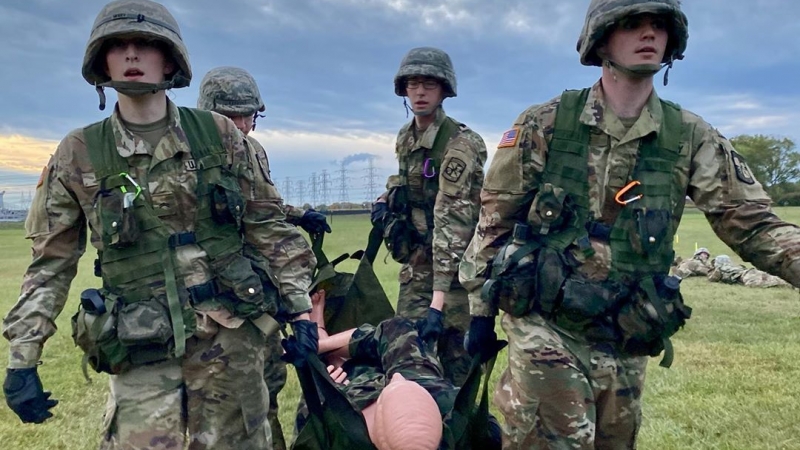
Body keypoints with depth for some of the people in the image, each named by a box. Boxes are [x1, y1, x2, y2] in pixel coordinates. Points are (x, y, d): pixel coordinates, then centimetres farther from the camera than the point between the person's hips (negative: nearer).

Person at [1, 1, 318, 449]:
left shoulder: (219, 134, 1)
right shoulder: (78, 155, 1)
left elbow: (268, 226, 4)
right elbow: (51, 264, 5)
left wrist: (300, 307, 1)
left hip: (233, 337, 1)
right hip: (141, 353, 0)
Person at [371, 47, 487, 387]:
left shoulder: (460, 144, -18)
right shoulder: (404, 139, 7)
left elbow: (452, 221, -27)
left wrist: (438, 299, -32)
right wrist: (387, 198, 3)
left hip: (455, 264, -7)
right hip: (416, 262, 7)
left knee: (457, 354, -1)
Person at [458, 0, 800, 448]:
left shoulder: (691, 139, 0)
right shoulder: (544, 125, -6)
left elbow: (754, 224, 1)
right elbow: (495, 220, -2)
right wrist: (481, 309, -1)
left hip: (625, 341, 4)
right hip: (543, 327, -3)